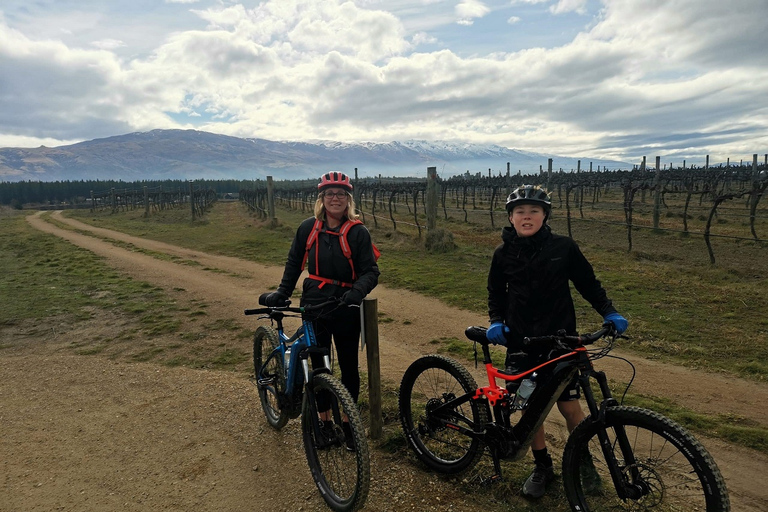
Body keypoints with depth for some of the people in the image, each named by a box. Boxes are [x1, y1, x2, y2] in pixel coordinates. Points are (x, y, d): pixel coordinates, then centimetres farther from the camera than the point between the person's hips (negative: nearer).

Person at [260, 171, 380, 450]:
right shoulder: (308, 228, 1)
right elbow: (294, 264, 12)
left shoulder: (358, 232, -7)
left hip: (345, 309, -2)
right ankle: (324, 421, 29)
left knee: (349, 367, 8)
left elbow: (370, 271, -10)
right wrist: (282, 293, 2)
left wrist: (357, 291, -29)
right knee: (319, 366, 11)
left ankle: (348, 422, 27)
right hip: (314, 307, 2)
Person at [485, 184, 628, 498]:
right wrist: (496, 321, -4)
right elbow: (496, 292, 10)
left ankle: (583, 461, 32)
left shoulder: (563, 247, -6)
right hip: (520, 342, 2)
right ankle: (542, 466, 29)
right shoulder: (504, 253, -2)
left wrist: (609, 312, -7)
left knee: (569, 406, 3)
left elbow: (588, 283, 4)